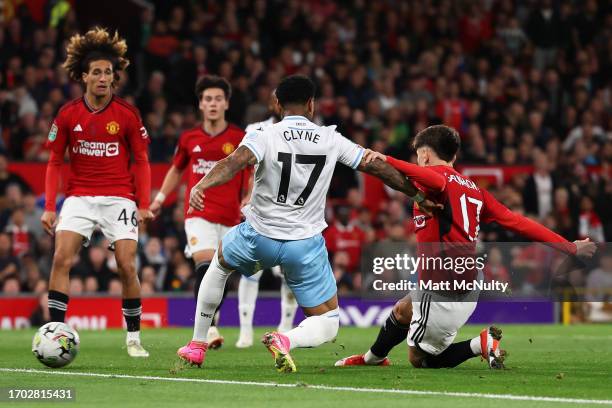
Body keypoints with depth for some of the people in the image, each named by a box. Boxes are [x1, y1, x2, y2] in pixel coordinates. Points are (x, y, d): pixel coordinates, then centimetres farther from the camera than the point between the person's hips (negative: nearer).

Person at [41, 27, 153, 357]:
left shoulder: (127, 114, -4)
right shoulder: (68, 115, 0)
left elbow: (141, 161, 3)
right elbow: (55, 162, 7)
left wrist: (144, 204, -6)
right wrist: (49, 206, -1)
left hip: (119, 199, -1)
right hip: (79, 197, 1)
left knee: (126, 266, -8)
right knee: (61, 258, -15)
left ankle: (133, 338, 7)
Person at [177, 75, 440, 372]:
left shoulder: (264, 137, -9)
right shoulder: (331, 140, -1)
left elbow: (234, 162, -29)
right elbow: (378, 168, 6)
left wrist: (201, 186, -41)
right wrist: (418, 195, 18)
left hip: (260, 236, 0)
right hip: (306, 246, 0)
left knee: (219, 263, 34)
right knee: (327, 325, 12)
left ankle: (197, 345, 32)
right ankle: (285, 341, -23)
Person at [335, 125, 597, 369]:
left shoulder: (437, 176, -10)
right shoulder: (473, 188, 13)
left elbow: (436, 181, -37)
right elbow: (517, 222, 8)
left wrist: (388, 160, -46)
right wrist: (569, 247, 10)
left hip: (444, 295, -8)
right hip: (465, 290, 8)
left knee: (420, 359, 6)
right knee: (401, 311, 25)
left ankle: (481, 344, -7)